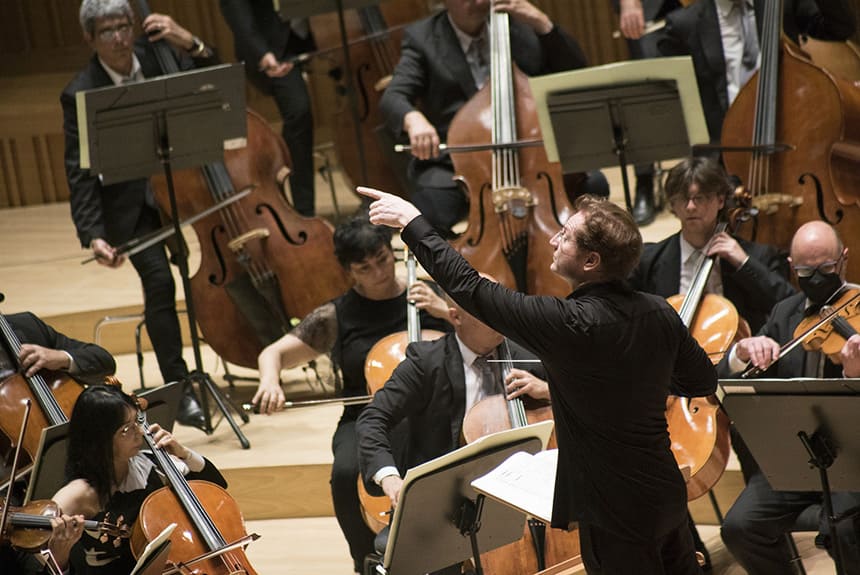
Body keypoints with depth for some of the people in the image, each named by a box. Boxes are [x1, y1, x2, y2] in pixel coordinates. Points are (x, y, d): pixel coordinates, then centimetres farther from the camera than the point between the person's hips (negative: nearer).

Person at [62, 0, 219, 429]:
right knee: (159, 280, -20)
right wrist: (93, 235, -24)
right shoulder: (80, 96, -14)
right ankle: (179, 389, -10)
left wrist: (191, 45, -15)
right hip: (128, 199, -4)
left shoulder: (156, 56, -4)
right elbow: (80, 173, -13)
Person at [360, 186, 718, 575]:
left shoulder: (569, 325, -24)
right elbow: (703, 382, 9)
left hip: (617, 514, -7)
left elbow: (470, 288, -17)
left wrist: (412, 223, -8)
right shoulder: (659, 313, -4)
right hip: (667, 496, 7)